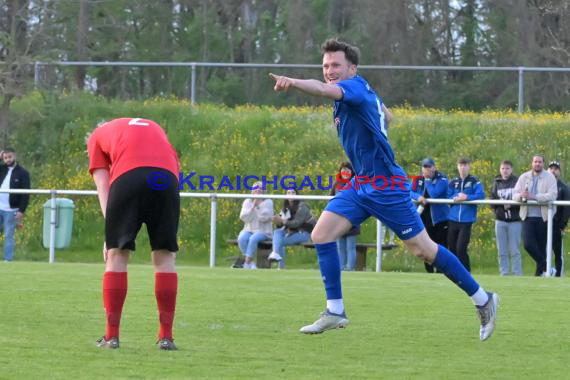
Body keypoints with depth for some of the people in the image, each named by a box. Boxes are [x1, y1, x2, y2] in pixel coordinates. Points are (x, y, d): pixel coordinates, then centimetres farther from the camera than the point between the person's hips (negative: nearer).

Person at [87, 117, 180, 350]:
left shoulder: (98, 135, 30)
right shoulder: (155, 129, 39)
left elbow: (102, 186, 17)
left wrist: (110, 235, 10)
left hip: (127, 177, -2)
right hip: (167, 177, 2)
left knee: (116, 255, 9)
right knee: (164, 257, 9)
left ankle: (112, 337, 8)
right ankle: (166, 337, 8)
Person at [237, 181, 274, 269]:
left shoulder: (268, 202, 2)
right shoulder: (247, 202, 8)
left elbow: (265, 217, -13)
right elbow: (244, 217, -6)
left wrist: (259, 204, -14)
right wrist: (253, 205, -13)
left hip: (263, 231, -2)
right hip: (249, 230, 2)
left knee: (253, 239, -35)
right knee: (242, 238, -31)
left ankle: (247, 263, -30)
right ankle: (251, 263, -26)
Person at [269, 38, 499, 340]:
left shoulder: (356, 86, -17)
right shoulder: (364, 93, 10)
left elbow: (325, 90, -41)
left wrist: (293, 82, -58)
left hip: (385, 185, -9)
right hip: (361, 183, 9)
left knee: (423, 249, -4)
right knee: (321, 234, -4)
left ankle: (483, 299, 10)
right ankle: (335, 312, 0)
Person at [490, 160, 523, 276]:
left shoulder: (517, 182, -1)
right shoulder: (497, 183, 11)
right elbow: (492, 202, 5)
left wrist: (510, 205, -18)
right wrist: (502, 204, -13)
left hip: (515, 221, -4)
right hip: (500, 221, 4)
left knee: (515, 251, -4)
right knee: (502, 252, 4)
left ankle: (517, 274, -1)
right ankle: (504, 274, 9)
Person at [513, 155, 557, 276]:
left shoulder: (549, 177, 0)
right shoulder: (524, 177, 12)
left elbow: (552, 195, -15)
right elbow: (514, 195, 6)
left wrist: (534, 197, -25)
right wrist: (521, 196, -19)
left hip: (543, 217, -3)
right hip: (528, 216, 3)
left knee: (541, 247, 3)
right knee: (528, 244, -11)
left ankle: (540, 272, 15)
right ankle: (545, 266, 7)